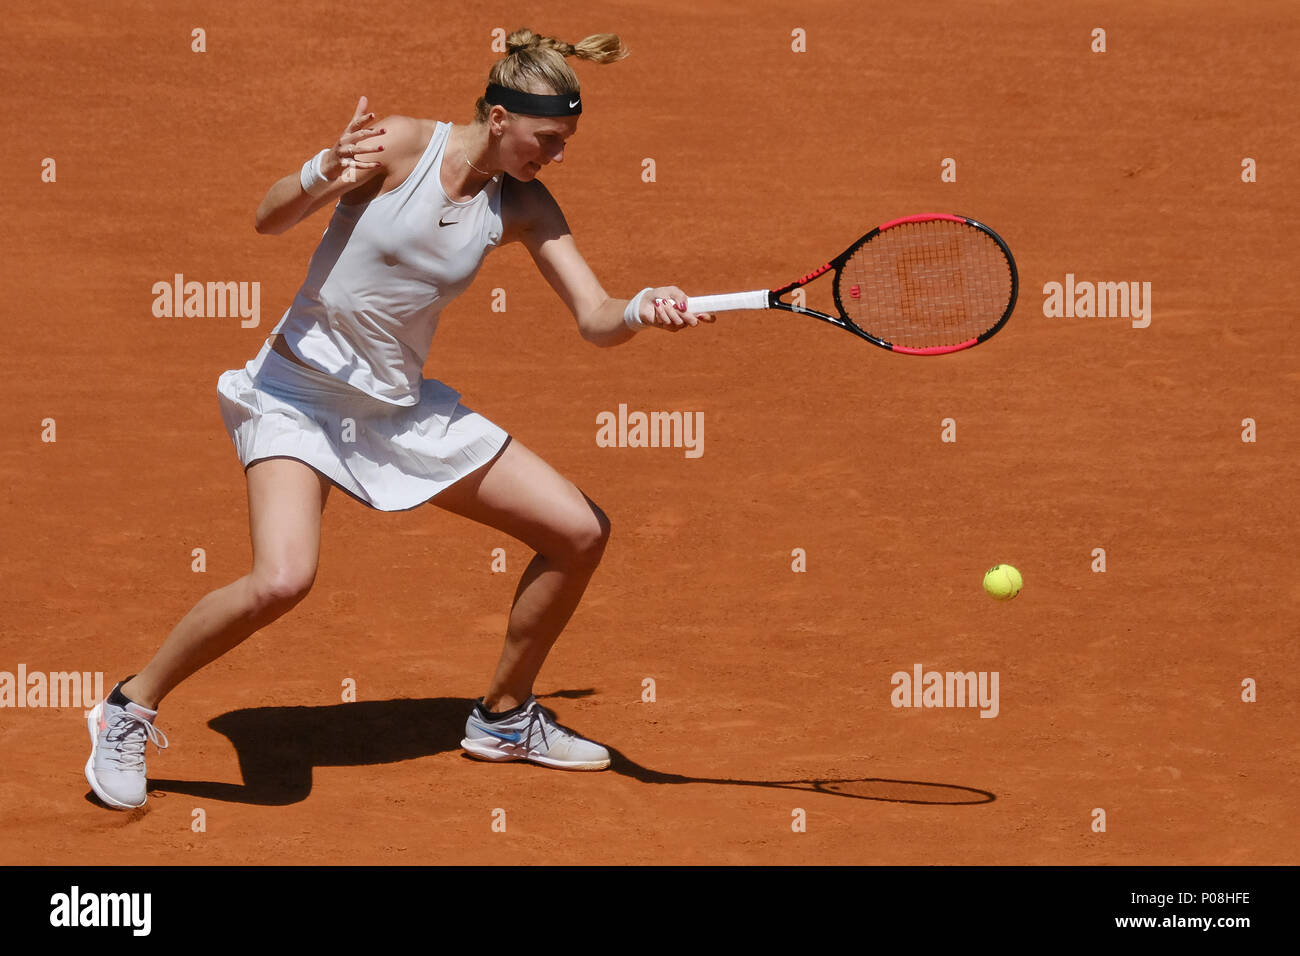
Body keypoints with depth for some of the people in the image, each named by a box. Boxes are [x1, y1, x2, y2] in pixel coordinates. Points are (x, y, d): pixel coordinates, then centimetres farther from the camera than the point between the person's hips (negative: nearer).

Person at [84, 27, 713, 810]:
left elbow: (596, 320, -7)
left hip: (404, 406, 6)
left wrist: (641, 311, -31)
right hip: (301, 391, -6)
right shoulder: (401, 145, -16)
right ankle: (130, 710, -7)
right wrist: (324, 173, -38)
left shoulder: (522, 205, -2)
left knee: (581, 533, 0)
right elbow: (270, 220, -16)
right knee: (283, 580, -30)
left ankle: (504, 717, 22)